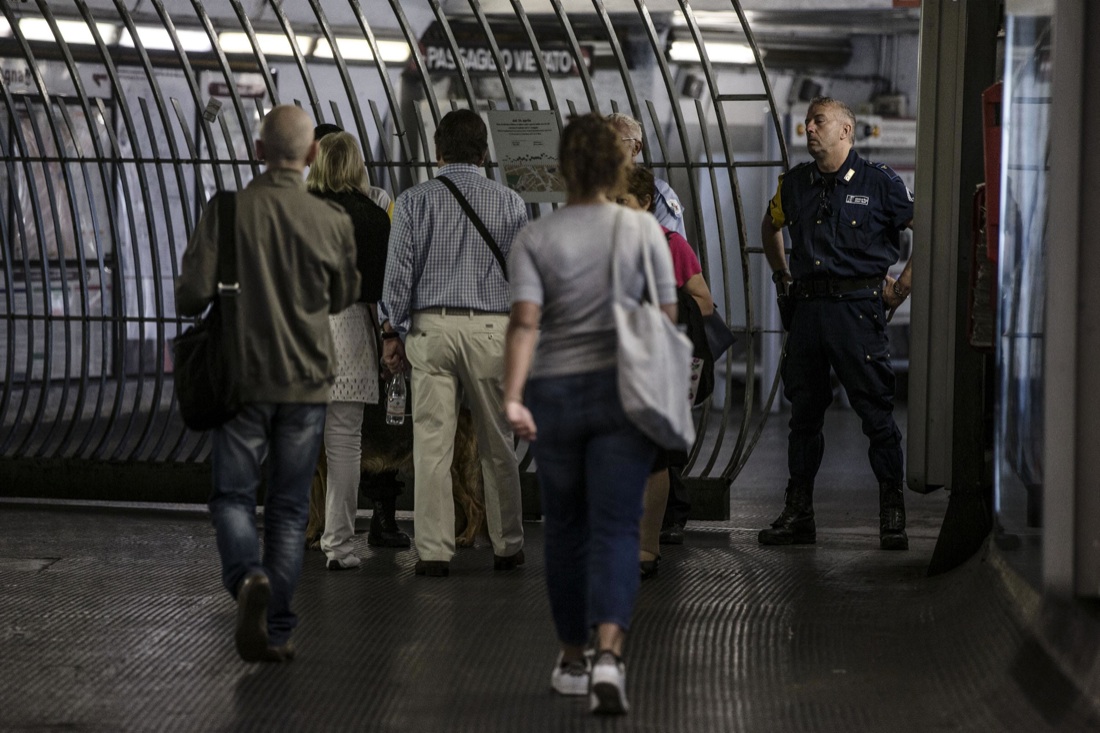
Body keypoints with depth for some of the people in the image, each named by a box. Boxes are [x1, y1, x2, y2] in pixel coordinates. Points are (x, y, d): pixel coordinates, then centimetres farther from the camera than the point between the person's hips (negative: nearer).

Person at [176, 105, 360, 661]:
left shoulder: (226, 212, -10)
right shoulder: (333, 222, -5)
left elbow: (193, 294, -13)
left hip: (243, 379, -1)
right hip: (307, 382, 1)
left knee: (233, 495, 9)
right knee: (289, 506, 10)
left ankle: (247, 578, -20)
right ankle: (276, 631, 9)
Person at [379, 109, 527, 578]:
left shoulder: (413, 202, 1)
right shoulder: (508, 203, 3)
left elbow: (399, 271, -1)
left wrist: (393, 331, 7)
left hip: (431, 327, 0)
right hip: (492, 327, 1)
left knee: (431, 442, 0)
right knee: (497, 445, 10)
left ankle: (434, 551, -2)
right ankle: (507, 547, 19)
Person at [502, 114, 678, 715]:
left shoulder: (535, 238, -2)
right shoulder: (643, 230, -1)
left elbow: (525, 322, -14)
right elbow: (666, 320, -1)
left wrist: (512, 398, -20)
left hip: (554, 394, 1)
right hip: (622, 391, -1)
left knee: (565, 529, 15)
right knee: (615, 530, -3)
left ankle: (571, 659, 24)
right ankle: (609, 655, -22)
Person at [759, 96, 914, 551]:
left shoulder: (878, 182, -3)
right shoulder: (795, 183, 11)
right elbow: (771, 227, 31)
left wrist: (903, 285, -2)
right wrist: (782, 277, 21)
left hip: (858, 306, -5)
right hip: (808, 307, 5)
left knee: (876, 413, -3)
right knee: (803, 411, 9)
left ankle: (893, 517, 2)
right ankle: (797, 516, 17)